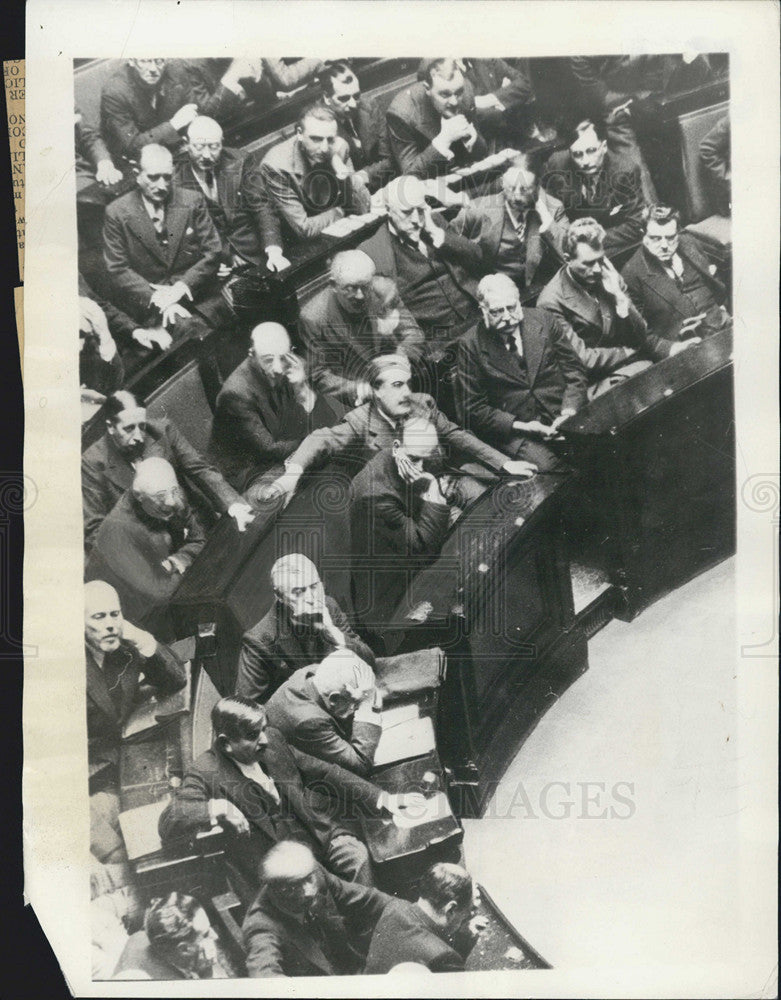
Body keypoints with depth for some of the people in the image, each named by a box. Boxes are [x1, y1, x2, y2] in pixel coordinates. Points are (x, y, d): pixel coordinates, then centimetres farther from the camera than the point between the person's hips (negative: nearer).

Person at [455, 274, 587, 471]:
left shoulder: (545, 321, 5)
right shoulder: (471, 345, -3)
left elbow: (574, 370, 11)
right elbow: (472, 408, -1)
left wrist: (568, 412, -8)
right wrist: (519, 425, -12)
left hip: (560, 416, 3)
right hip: (512, 430, -3)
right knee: (547, 466, -30)